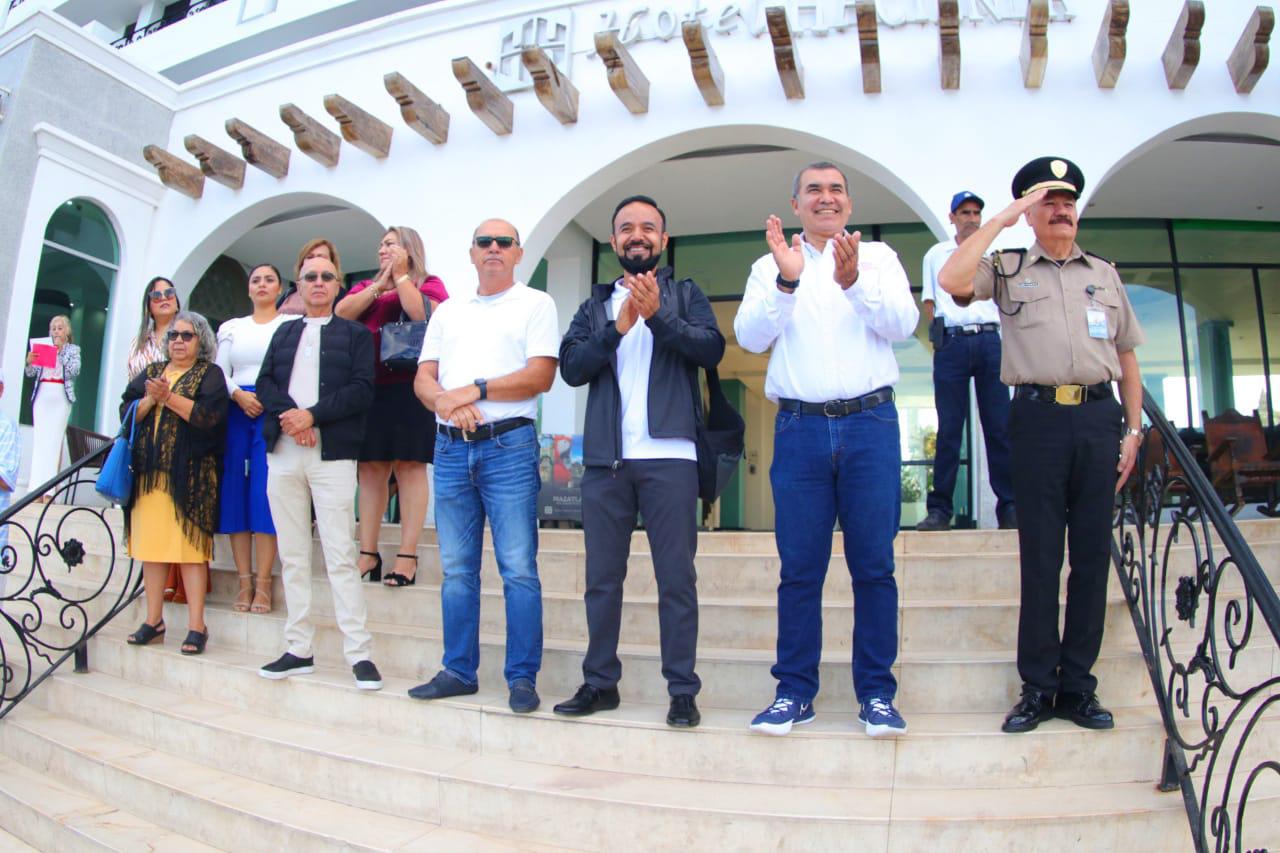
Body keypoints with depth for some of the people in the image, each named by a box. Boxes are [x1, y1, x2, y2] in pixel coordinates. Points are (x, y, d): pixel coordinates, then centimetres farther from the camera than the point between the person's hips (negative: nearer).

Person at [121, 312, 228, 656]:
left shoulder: (210, 374, 5)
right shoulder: (151, 372, 19)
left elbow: (209, 415, -11)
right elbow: (127, 413, 8)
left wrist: (169, 397, -14)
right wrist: (150, 400, -9)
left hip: (189, 473, -5)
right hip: (149, 470, 5)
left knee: (188, 544, -7)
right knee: (152, 542, 5)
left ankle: (196, 625, -3)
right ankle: (154, 619, 14)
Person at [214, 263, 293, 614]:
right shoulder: (231, 327, 19)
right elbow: (220, 372, 10)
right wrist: (239, 395, -9)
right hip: (236, 411, 4)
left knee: (264, 493, -11)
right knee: (235, 492, -1)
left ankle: (263, 582, -8)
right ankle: (244, 581, 3)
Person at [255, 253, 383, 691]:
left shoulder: (355, 334, 9)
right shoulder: (284, 332, 21)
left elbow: (362, 390, -4)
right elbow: (264, 384, 9)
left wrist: (312, 416, -14)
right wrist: (288, 417, -10)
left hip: (333, 454, -4)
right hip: (283, 453, 5)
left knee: (340, 556, -9)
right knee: (292, 556, 7)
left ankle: (359, 653, -6)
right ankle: (298, 650, 14)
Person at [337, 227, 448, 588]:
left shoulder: (429, 284, 8)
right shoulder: (367, 287, 21)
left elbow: (424, 314, -15)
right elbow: (340, 314, 3)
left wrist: (400, 276, -2)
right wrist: (380, 286, -1)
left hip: (411, 388, -5)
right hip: (370, 388, 5)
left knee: (409, 467, -5)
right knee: (371, 469, 4)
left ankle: (408, 555, -3)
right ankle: (368, 553, 10)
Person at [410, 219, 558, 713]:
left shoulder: (535, 304, 5)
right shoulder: (448, 311, 20)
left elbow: (540, 376, -7)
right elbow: (423, 379, 11)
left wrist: (473, 390, -10)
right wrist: (447, 404, -10)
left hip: (508, 445, -5)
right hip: (450, 447, 5)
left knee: (519, 568, -5)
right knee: (456, 568, 8)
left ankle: (523, 677, 3)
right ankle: (459, 671, 18)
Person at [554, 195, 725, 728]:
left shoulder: (684, 295, 12)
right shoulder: (596, 305, 18)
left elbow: (712, 348, -5)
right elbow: (571, 367, 3)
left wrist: (658, 315, -18)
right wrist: (617, 329, -11)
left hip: (669, 455, -3)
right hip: (605, 459, 3)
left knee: (676, 579, -2)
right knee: (602, 579, 8)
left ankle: (682, 691, 5)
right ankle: (600, 683, 18)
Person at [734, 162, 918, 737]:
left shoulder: (878, 257, 12)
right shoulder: (771, 265, 14)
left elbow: (903, 324, -4)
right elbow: (750, 337, -1)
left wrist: (853, 281, -19)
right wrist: (786, 281, -15)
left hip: (870, 423, 0)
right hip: (799, 426, 1)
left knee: (874, 565, 1)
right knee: (799, 567, 3)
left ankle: (876, 694, 11)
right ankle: (794, 691, 12)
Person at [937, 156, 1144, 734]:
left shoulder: (1105, 275, 20)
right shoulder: (1008, 270, 10)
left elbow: (1127, 356, 19)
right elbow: (951, 281, -12)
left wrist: (1133, 428, 10)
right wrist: (999, 221, -4)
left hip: (1099, 416, 3)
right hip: (1038, 415, -3)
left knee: (1092, 555, 4)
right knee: (1040, 557, 0)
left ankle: (1078, 686, 14)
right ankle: (1038, 687, 9)